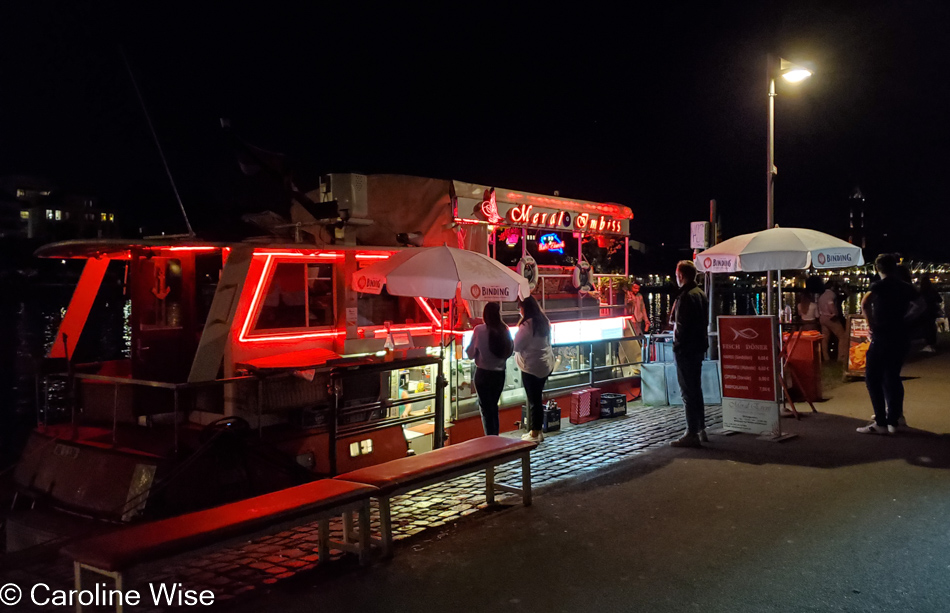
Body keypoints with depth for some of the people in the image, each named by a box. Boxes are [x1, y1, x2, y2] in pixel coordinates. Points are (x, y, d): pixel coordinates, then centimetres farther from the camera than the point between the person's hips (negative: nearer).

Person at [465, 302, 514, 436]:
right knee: (493, 406, 20)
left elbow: (471, 353, -7)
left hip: (483, 373, -4)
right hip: (499, 373, 4)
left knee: (485, 407, 7)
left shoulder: (479, 330, -15)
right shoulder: (504, 330, -7)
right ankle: (495, 437, 26)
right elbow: (509, 351, 3)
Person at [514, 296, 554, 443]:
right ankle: (536, 430, 21)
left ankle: (535, 434, 7)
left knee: (533, 399, 0)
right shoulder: (544, 321, 7)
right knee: (537, 398, 14)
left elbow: (517, 346, -14)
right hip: (546, 364, 8)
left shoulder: (527, 324, -18)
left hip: (532, 366, -8)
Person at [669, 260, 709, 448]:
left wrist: (677, 345, -11)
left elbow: (682, 325, -22)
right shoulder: (701, 294, 12)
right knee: (696, 389, 17)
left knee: (688, 392, -6)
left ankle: (692, 434, -4)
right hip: (699, 346, 10)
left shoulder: (686, 296, -18)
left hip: (686, 349, -10)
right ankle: (701, 430, 24)